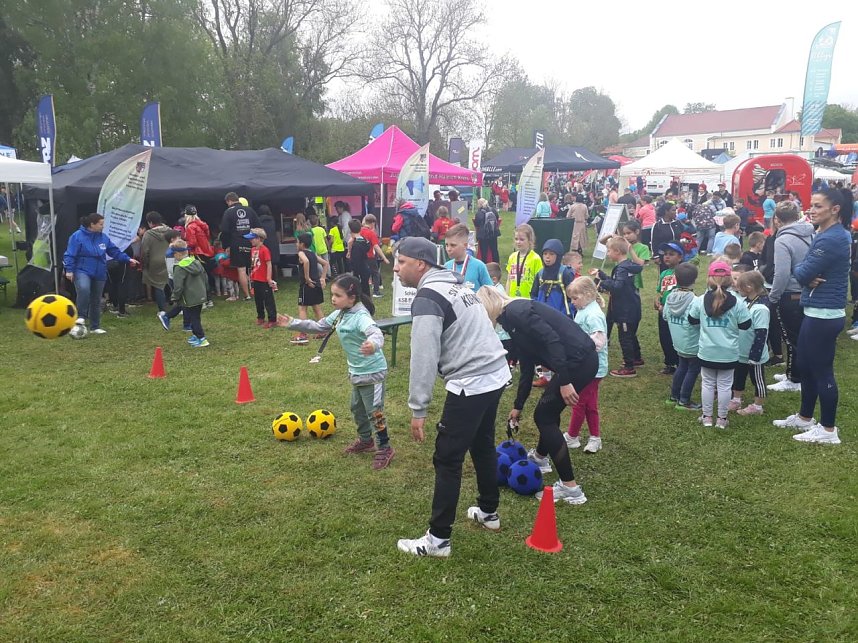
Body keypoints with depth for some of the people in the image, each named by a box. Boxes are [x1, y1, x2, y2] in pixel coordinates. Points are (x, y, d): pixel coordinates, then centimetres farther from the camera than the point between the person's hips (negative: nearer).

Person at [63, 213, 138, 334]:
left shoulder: (103, 237, 5)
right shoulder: (78, 236, -10)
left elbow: (115, 251, 11)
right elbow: (70, 254, -10)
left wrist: (128, 259, 3)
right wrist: (69, 270, -15)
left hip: (99, 273, 5)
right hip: (82, 271, -5)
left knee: (96, 300, 10)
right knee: (84, 289, -36)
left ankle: (95, 327, 22)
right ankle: (81, 316, -18)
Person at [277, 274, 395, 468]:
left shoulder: (361, 317, -26)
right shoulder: (339, 315, 2)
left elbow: (375, 333, -45)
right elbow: (318, 327, 16)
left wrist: (373, 344, -69)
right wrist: (293, 324, 12)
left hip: (372, 371, -10)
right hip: (357, 371, 10)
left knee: (374, 411, -1)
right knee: (357, 408, 23)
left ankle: (385, 448, 13)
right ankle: (365, 441, 41)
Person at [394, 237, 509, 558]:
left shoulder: (427, 298, -16)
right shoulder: (455, 283, 13)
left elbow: (424, 358, -20)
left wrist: (418, 409, -15)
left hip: (471, 384, -9)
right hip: (496, 374, 10)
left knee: (447, 459, 0)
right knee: (483, 445, 24)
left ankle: (438, 539, 9)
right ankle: (488, 512, 40)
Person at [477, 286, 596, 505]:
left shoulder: (517, 312, -12)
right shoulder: (513, 318, 18)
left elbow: (553, 340, -23)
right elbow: (527, 367, 24)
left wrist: (564, 382, -24)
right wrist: (518, 406, 30)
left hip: (579, 360, -9)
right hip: (580, 361, 9)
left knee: (544, 417, 0)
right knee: (547, 412, 25)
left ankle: (570, 488, 4)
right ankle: (540, 456, 50)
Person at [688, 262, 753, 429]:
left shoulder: (700, 301, -7)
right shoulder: (737, 303, -10)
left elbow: (692, 320, 6)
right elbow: (745, 325, -2)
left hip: (707, 352, 1)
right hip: (728, 353, -1)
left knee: (708, 383, 13)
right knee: (724, 385, 9)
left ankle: (707, 417, 20)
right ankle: (722, 419, 18)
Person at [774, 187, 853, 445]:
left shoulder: (831, 239, -22)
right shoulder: (830, 234, 12)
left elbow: (801, 272, -21)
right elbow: (805, 271, 10)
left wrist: (804, 273, 0)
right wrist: (809, 277, -10)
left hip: (824, 315, -10)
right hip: (817, 312, 10)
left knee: (822, 371, 0)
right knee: (807, 367, 20)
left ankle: (828, 430, 12)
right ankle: (805, 417, 34)